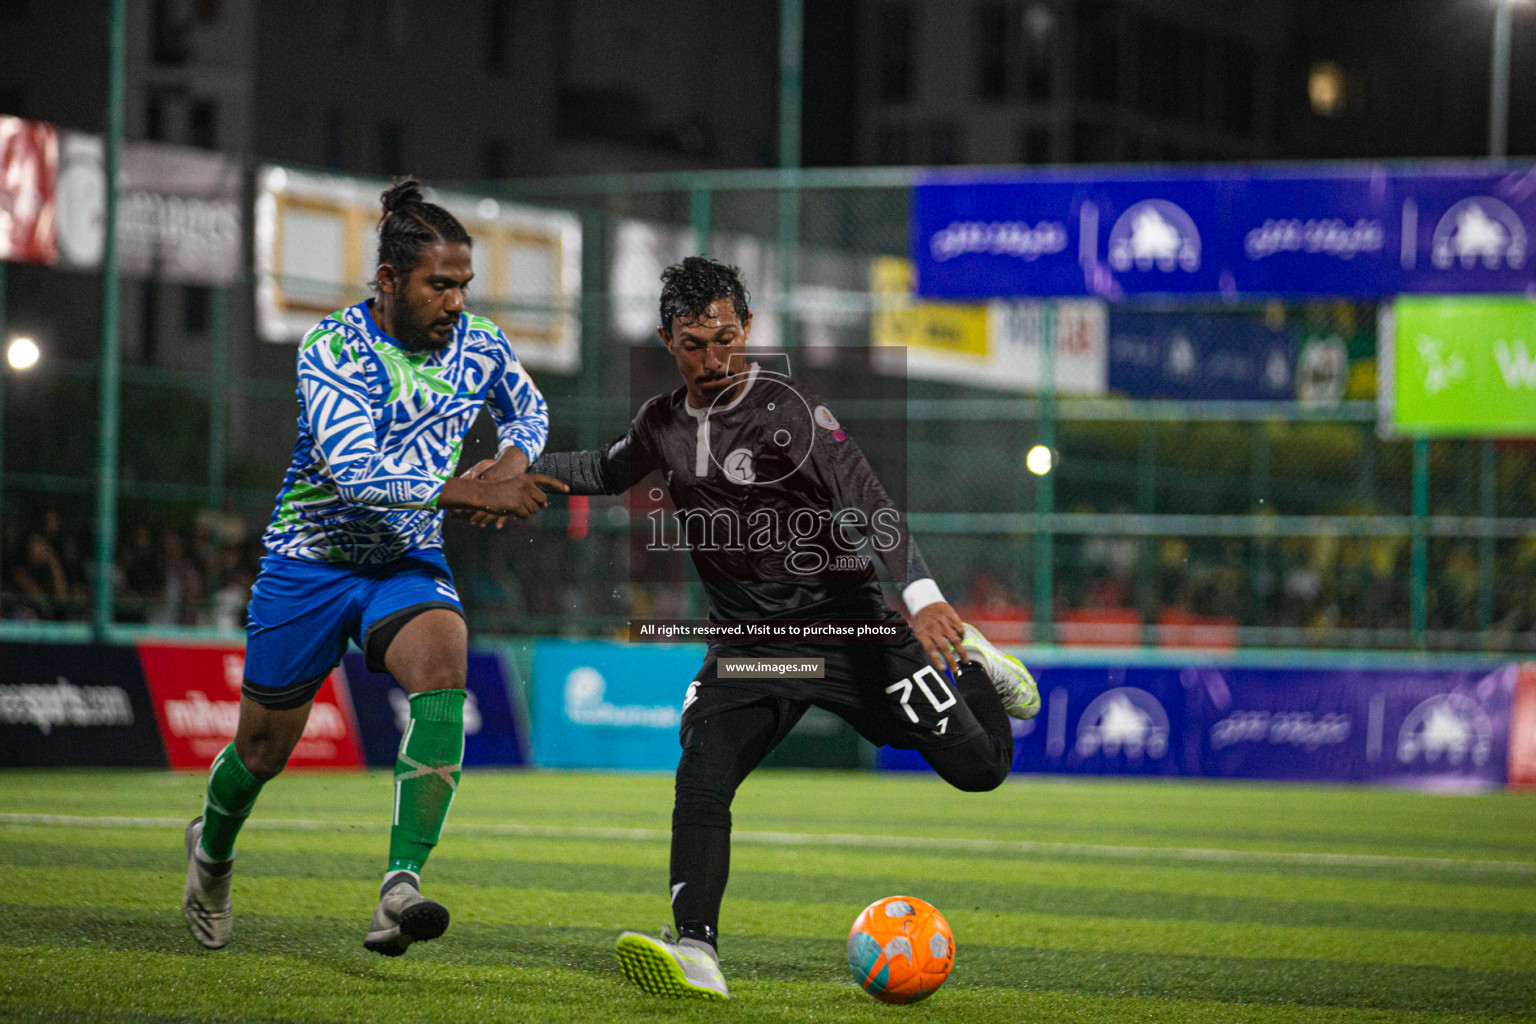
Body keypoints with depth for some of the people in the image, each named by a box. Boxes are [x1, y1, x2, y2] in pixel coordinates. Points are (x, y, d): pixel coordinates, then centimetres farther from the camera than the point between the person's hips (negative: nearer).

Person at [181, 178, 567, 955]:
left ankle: (400, 890, -37)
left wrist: (512, 462, -6)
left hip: (409, 564, 3)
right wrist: (471, 494, -40)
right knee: (264, 749, 9)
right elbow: (356, 470, -33)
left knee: (442, 669, -30)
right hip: (310, 562, -3)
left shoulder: (479, 346, -5)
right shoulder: (332, 350, -20)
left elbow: (527, 408, 17)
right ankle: (211, 850, 45)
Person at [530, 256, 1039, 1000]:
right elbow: (608, 471, 28)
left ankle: (972, 667, 32)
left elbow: (869, 507, -24)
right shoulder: (662, 425, 4)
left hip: (847, 628, -4)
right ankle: (696, 952, -27)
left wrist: (921, 593, -39)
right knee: (700, 779, -22)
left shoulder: (787, 411, -15)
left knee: (979, 767, -1)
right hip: (748, 647, 4)